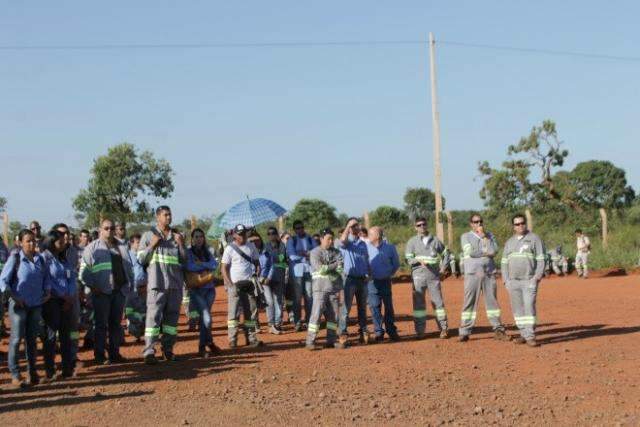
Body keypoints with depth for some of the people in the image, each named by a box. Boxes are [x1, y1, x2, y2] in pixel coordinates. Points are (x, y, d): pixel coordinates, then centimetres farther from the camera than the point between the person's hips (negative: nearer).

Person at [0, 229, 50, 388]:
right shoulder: (15, 258, -9)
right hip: (19, 305, -4)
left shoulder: (40, 259, 4)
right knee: (16, 339, -1)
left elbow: (45, 278, 16)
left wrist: (47, 291, 0)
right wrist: (15, 297, -14)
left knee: (32, 338, 11)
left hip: (36, 304, 4)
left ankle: (32, 371, 21)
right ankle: (15, 374, 7)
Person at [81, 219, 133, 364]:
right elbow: (84, 270, -5)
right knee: (101, 324, -2)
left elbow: (129, 268, 22)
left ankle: (114, 353, 18)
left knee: (116, 323, 10)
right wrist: (92, 286, -12)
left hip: (119, 291, 5)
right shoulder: (93, 247, 0)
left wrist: (130, 284, 13)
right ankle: (100, 356, 3)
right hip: (101, 292, -5)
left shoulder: (121, 247, 16)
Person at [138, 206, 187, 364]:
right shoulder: (149, 235, 8)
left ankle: (168, 349, 15)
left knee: (172, 316, 7)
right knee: (154, 315, -11)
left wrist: (181, 244, -2)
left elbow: (185, 260, 12)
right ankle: (149, 351, -12)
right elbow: (141, 259, 4)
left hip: (175, 283, 4)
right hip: (157, 283, -4)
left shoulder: (176, 236, 15)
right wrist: (152, 245, -8)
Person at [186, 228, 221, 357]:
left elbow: (215, 264, -1)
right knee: (206, 318, -13)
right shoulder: (188, 252, -3)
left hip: (209, 288, 5)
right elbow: (189, 266, -19)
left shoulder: (207, 252, 13)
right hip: (196, 289, -5)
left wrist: (201, 264, -15)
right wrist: (207, 267, -9)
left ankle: (203, 346, 17)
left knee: (204, 317, 8)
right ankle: (209, 343, 2)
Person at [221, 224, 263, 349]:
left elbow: (257, 262, 18)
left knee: (251, 311, 5)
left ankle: (251, 338, 10)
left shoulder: (251, 246, 10)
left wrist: (257, 273, -2)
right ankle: (232, 340, -4)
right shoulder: (230, 248, -3)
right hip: (235, 284, -4)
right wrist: (230, 285, -13)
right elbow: (224, 268, -4)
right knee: (233, 312, -5)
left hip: (249, 283, 5)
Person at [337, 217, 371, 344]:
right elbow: (342, 240, -28)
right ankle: (342, 333, -4)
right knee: (346, 306, -7)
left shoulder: (363, 243, 16)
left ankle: (363, 331, 18)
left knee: (362, 307, 11)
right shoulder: (346, 242, -2)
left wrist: (367, 274, 4)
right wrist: (349, 225, -24)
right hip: (350, 278, -6)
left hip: (362, 279, 6)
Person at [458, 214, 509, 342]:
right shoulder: (465, 236, 6)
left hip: (489, 273, 3)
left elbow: (494, 251, -2)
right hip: (473, 273, -3)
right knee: (469, 302, -5)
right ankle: (465, 332, -3)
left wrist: (484, 237, -4)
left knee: (492, 301, 5)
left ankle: (498, 329, 10)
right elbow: (470, 252, -10)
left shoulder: (489, 235, 15)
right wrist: (485, 253, -1)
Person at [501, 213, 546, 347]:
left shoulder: (534, 239, 3)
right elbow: (505, 262, 16)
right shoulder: (509, 242, 16)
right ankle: (524, 334, 12)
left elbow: (540, 259, -1)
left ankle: (530, 336, -13)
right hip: (513, 281, 5)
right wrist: (505, 280, 7)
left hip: (529, 280, -5)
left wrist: (538, 275, -10)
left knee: (529, 306, -12)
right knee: (517, 309, 5)